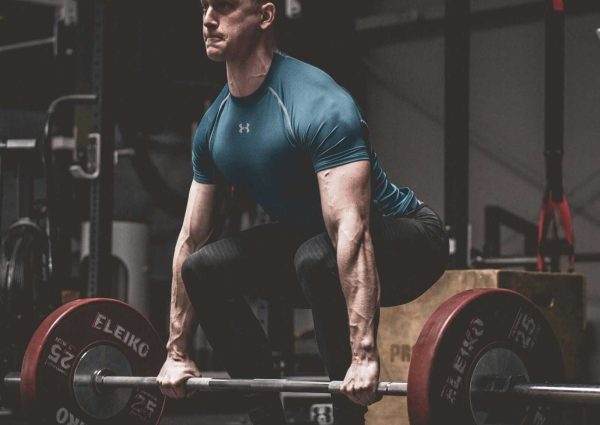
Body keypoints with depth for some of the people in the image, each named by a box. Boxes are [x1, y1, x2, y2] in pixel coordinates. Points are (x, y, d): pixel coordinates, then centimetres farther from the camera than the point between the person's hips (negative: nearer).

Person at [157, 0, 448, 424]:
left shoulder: (316, 103, -28)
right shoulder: (215, 124, -2)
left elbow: (352, 231, -37)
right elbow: (191, 240, 5)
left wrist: (364, 355, -44)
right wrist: (177, 353, 5)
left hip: (407, 237, -8)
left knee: (318, 258, -37)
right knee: (205, 268, -1)